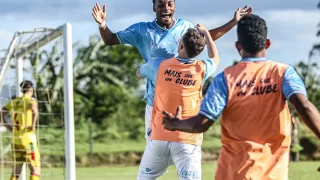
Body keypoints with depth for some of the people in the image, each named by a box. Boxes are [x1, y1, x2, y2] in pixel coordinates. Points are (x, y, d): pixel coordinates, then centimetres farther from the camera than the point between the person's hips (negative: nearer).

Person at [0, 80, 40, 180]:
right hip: (28, 138, -6)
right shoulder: (31, 100, -6)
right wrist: (33, 125, -18)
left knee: (16, 169, 13)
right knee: (35, 170, -3)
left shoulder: (13, 102, 13)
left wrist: (8, 127, 12)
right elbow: (34, 110, -28)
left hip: (15, 139, 6)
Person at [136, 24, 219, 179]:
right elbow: (215, 59, 24)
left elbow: (139, 72, 22)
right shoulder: (201, 69, -1)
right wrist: (206, 33, 36)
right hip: (187, 140, -1)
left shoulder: (159, 66, -1)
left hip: (159, 137, 1)